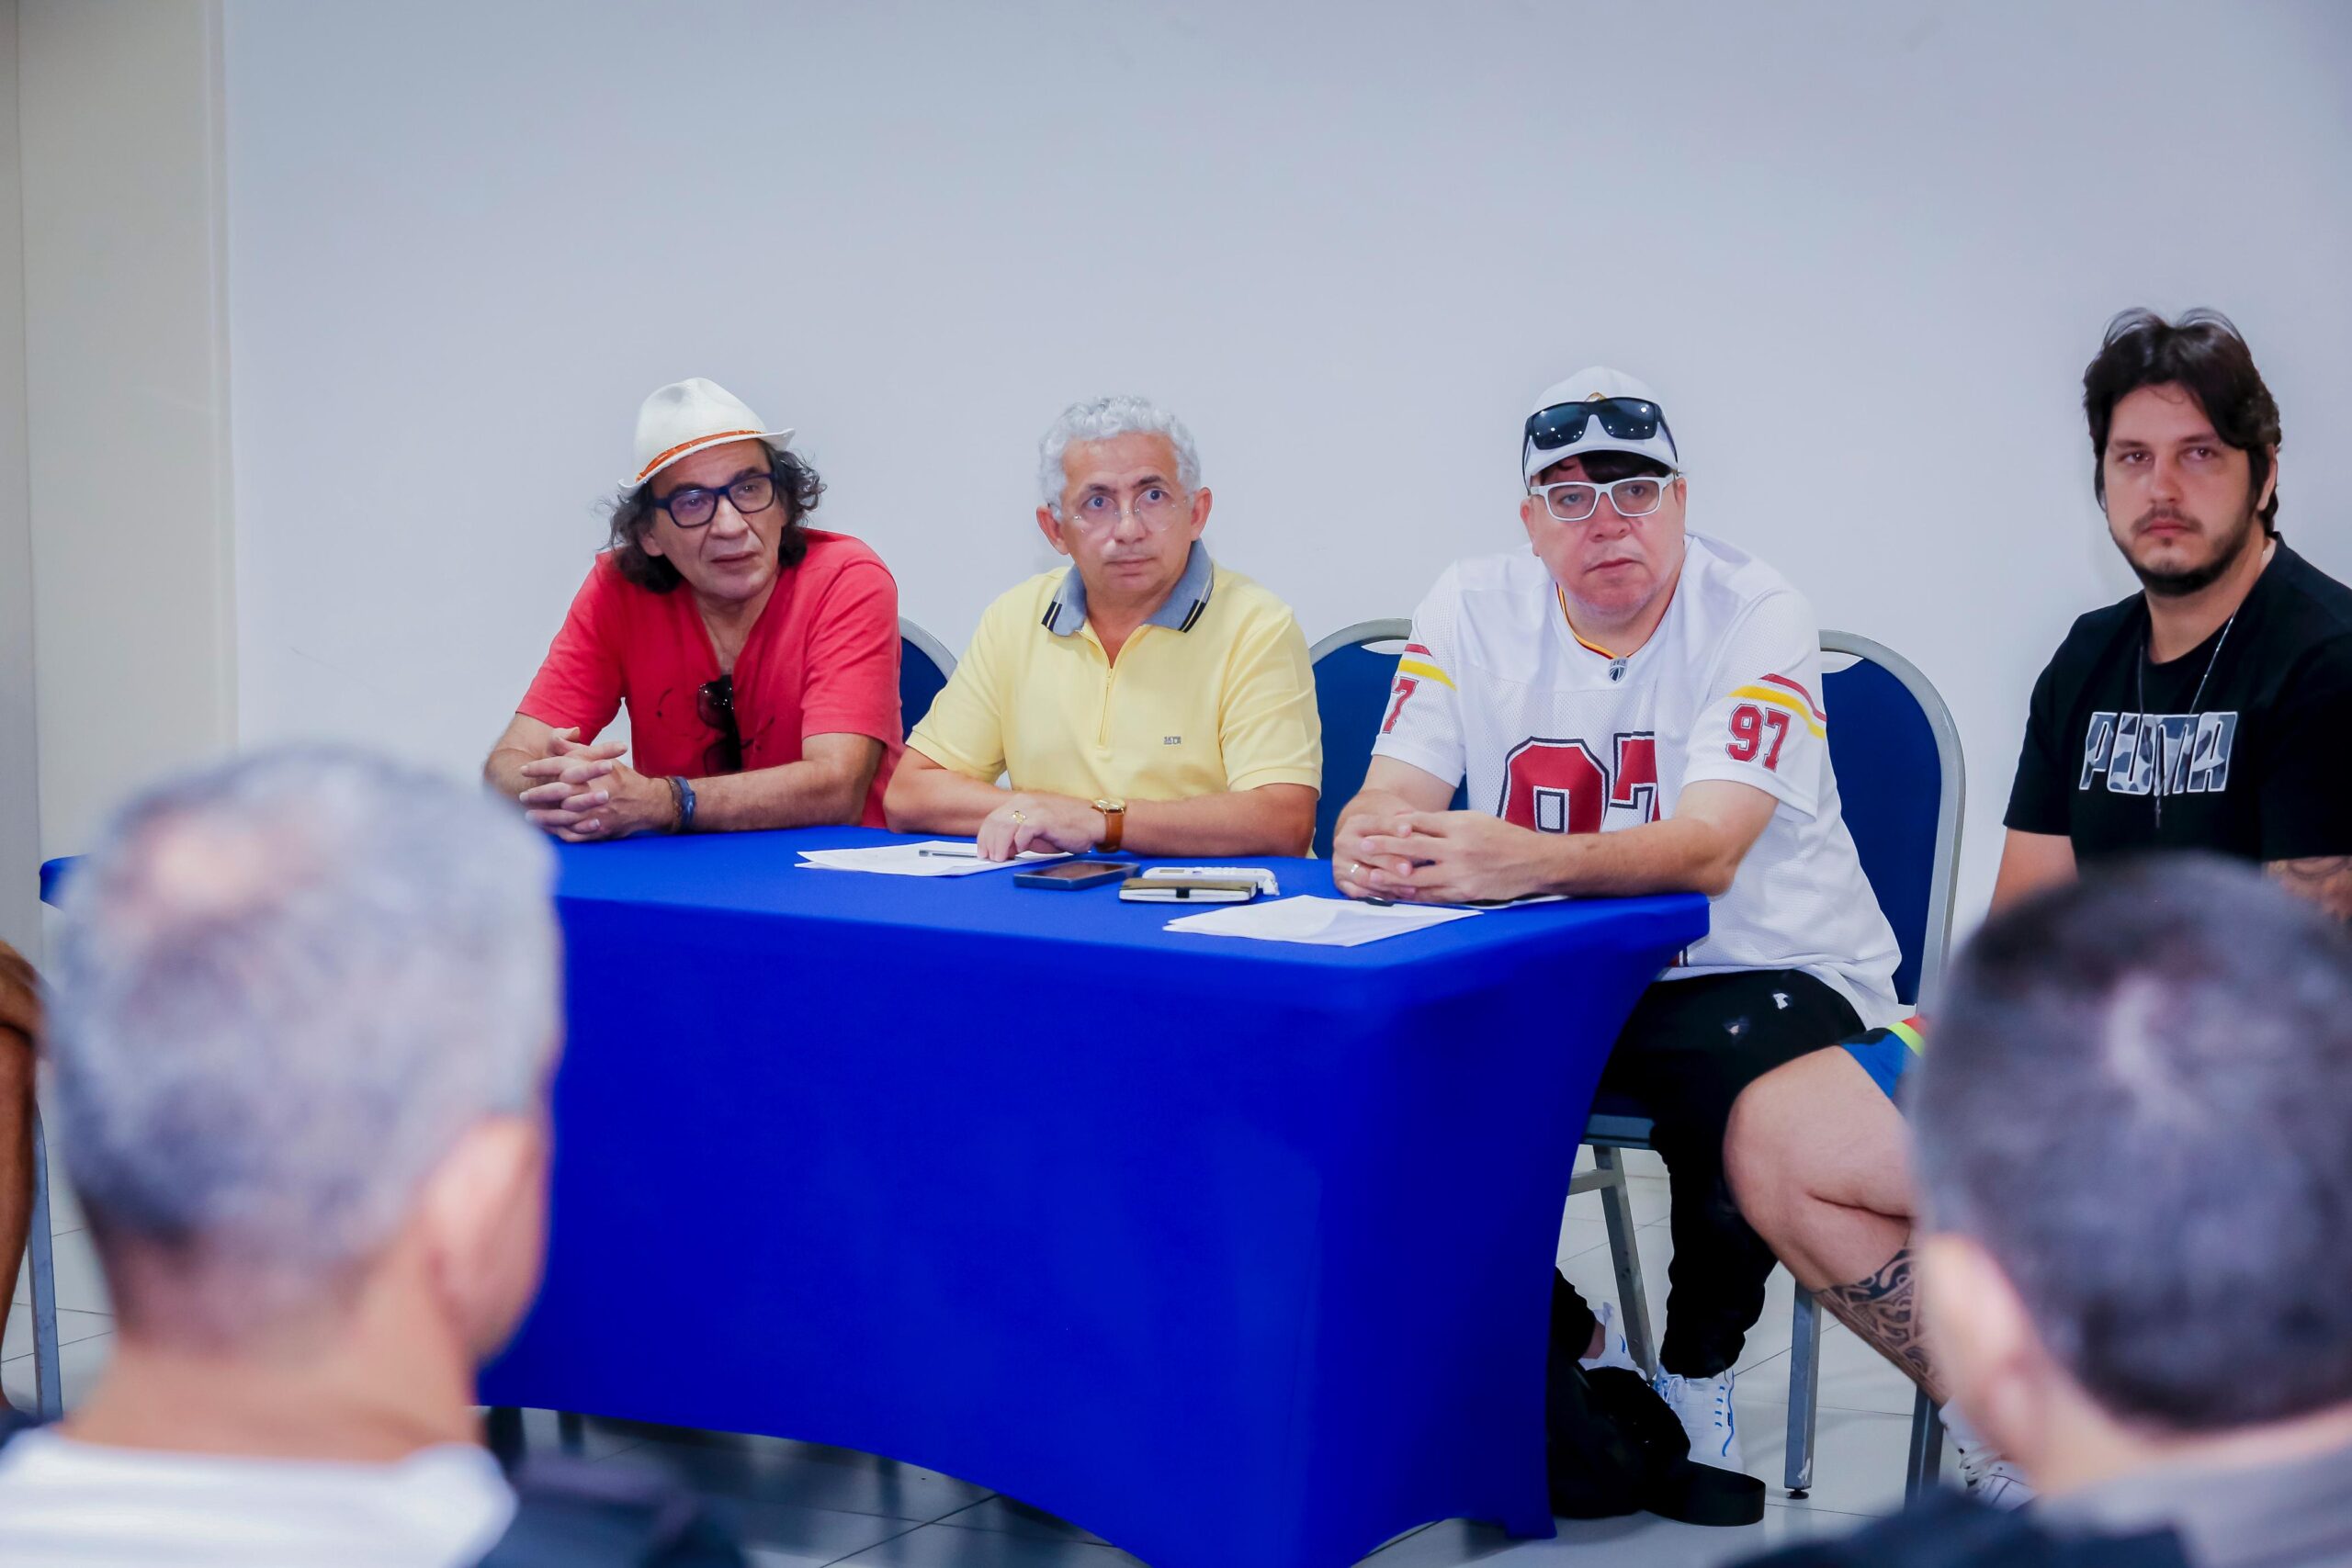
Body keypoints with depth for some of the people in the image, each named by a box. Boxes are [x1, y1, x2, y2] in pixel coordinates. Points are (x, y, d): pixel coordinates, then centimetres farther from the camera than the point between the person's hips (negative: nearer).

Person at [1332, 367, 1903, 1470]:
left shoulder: (1756, 618, -13)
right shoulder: (1475, 609, 0)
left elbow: (1708, 850, -28)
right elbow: (1393, 797, -8)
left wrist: (1530, 861, -47)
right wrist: (1366, 841, -35)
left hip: (1764, 970, -4)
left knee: (1738, 1081, -36)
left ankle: (1696, 1372, -5)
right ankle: (1568, 1348, 5)